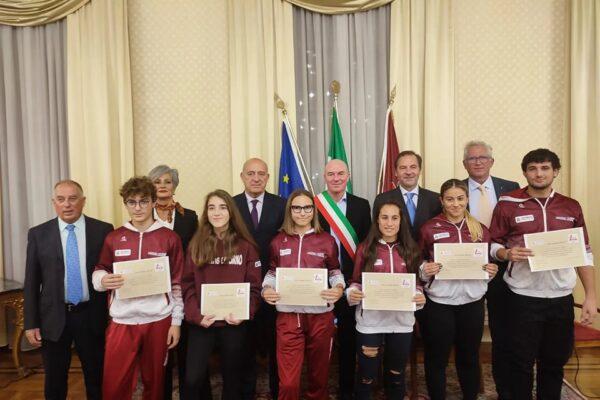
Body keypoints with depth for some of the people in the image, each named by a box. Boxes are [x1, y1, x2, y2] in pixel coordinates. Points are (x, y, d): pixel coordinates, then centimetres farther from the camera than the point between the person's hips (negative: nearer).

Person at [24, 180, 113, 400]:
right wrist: (31, 323, -1)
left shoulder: (103, 230, -4)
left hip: (92, 316, 0)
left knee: (96, 378, 13)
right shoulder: (38, 234, 0)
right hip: (54, 317, 1)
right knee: (54, 381, 16)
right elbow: (31, 282, 2)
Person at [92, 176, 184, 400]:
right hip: (122, 322, 1)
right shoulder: (113, 238, 4)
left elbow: (178, 282, 0)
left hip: (158, 321, -1)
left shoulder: (170, 238, -1)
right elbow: (99, 271, 12)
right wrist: (103, 280, -12)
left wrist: (176, 322, -1)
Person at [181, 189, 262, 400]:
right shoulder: (197, 245, 3)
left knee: (232, 377, 14)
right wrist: (196, 315, -14)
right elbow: (188, 285, 0)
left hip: (234, 322, 0)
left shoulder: (246, 246, 0)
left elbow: (254, 287, -2)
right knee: (192, 379, -5)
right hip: (202, 322, 0)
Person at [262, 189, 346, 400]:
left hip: (320, 316, 0)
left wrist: (339, 288, -13)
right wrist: (266, 289, -8)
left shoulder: (327, 240, 1)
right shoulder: (278, 241, 5)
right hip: (288, 316, 0)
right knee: (288, 382, 0)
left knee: (319, 374, 18)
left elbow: (335, 271, 7)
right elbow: (272, 272, 12)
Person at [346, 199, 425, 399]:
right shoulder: (365, 248, -4)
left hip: (401, 321, 2)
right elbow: (356, 281, 1)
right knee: (367, 375, 10)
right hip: (370, 321, -2)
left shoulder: (411, 249, 3)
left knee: (396, 374, 20)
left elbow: (416, 282, 9)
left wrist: (420, 295, -11)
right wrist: (352, 293, -19)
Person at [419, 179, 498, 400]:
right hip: (438, 302, -3)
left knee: (470, 357, 18)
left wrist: (492, 271, -5)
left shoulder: (480, 229, 6)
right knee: (436, 358, 9)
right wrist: (425, 270, -19)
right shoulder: (429, 228, -4)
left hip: (472, 301, 3)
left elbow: (490, 262, 15)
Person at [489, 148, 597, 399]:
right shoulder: (507, 204, -4)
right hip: (523, 297, -3)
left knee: (555, 362, 15)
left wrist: (591, 296, 1)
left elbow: (584, 253, 7)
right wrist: (507, 254, -22)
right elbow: (493, 245, 0)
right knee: (522, 362, 7)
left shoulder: (571, 207, 6)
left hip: (561, 298, 3)